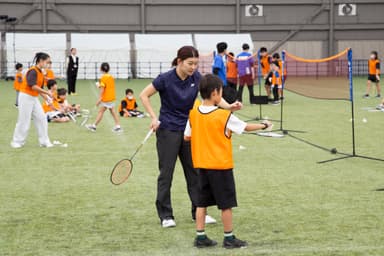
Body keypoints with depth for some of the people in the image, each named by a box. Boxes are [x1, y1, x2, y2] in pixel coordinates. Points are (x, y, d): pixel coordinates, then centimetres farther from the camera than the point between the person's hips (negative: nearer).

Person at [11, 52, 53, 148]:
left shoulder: (41, 73, 10)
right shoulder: (33, 71, -17)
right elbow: (33, 86, -27)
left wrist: (47, 99, 9)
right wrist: (47, 92, -24)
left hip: (34, 98, 9)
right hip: (26, 97, -9)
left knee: (42, 118, 4)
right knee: (24, 121, -1)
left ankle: (44, 141, 10)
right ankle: (17, 142, 13)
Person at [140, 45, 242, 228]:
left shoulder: (196, 78, -5)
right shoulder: (165, 79, -16)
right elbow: (144, 95, -7)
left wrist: (228, 106, -29)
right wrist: (154, 117, -15)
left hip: (188, 130, 5)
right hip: (168, 131, -5)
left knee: (194, 171, 7)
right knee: (166, 173, 2)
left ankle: (198, 212, 17)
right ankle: (165, 215, 11)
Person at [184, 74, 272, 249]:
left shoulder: (193, 114, -1)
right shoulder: (224, 116, -15)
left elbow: (187, 137, 4)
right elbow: (246, 127, -4)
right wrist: (263, 125, 12)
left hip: (202, 165, 5)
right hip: (221, 166, -5)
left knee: (202, 202, 11)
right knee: (226, 204, 5)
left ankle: (200, 237, 14)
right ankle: (229, 238, 12)